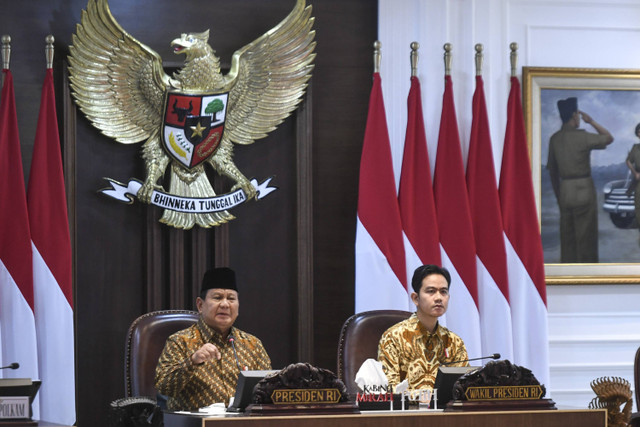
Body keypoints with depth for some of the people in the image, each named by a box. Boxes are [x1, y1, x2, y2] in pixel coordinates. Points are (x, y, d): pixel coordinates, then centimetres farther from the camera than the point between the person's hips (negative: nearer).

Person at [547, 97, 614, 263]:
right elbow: (609, 138, 1)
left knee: (567, 238, 10)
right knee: (586, 238, -1)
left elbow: (552, 171, 10)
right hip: (583, 191, -6)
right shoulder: (582, 137, -13)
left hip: (564, 193, 6)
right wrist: (591, 121, 7)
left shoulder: (554, 139, 4)